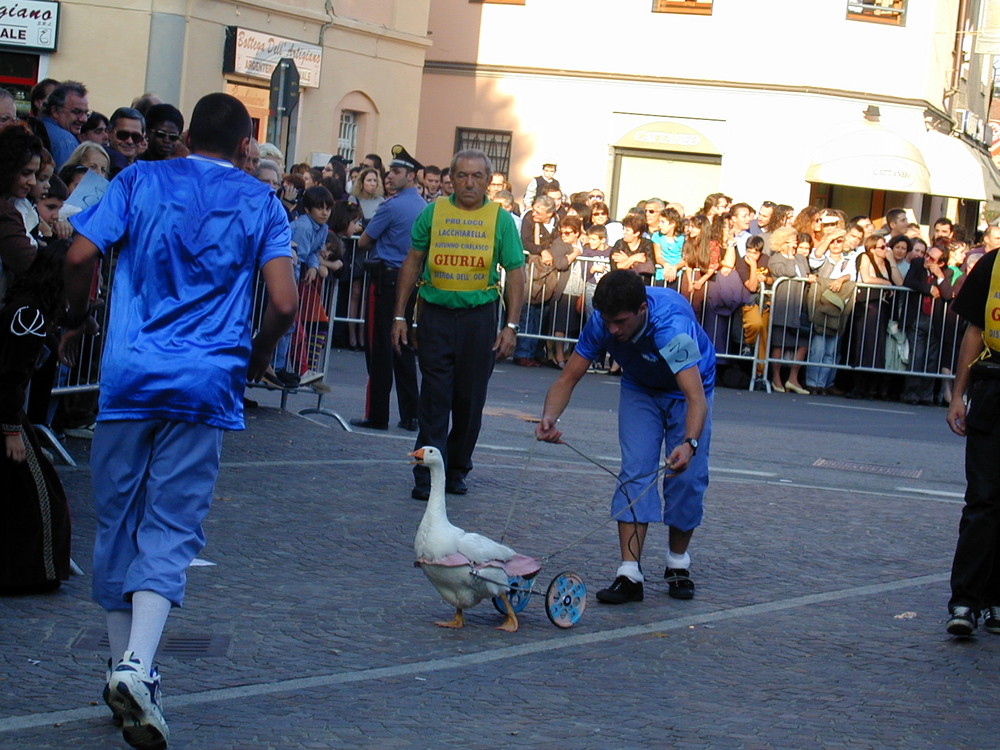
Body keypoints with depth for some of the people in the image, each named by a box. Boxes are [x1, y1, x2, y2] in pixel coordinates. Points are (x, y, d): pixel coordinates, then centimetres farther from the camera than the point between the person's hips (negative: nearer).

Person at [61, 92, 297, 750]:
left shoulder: (140, 181, 8)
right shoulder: (260, 202, 7)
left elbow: (81, 256, -4)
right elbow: (284, 302, -3)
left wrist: (76, 325, 13)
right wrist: (257, 355, 16)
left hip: (129, 374, 1)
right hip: (207, 383, -1)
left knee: (119, 520, 12)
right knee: (172, 528, -3)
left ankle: (124, 666, 16)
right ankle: (137, 666, -23)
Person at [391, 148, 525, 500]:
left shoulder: (500, 219, 2)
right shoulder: (433, 213, 3)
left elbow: (515, 273, 2)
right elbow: (413, 262, 8)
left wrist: (511, 326, -6)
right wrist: (400, 315, 4)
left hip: (479, 316, 0)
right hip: (436, 313, 0)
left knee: (470, 399, 7)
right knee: (434, 396, -3)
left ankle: (457, 470, 22)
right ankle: (427, 476, -3)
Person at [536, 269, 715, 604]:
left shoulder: (672, 325, -42)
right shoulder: (601, 324, -28)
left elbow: (696, 398, -50)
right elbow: (568, 378, -21)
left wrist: (690, 443, -68)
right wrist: (550, 417, -41)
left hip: (685, 389, -3)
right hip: (640, 389, 3)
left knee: (687, 476, -8)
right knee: (635, 473, -11)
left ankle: (677, 563, 13)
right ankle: (629, 574, -16)